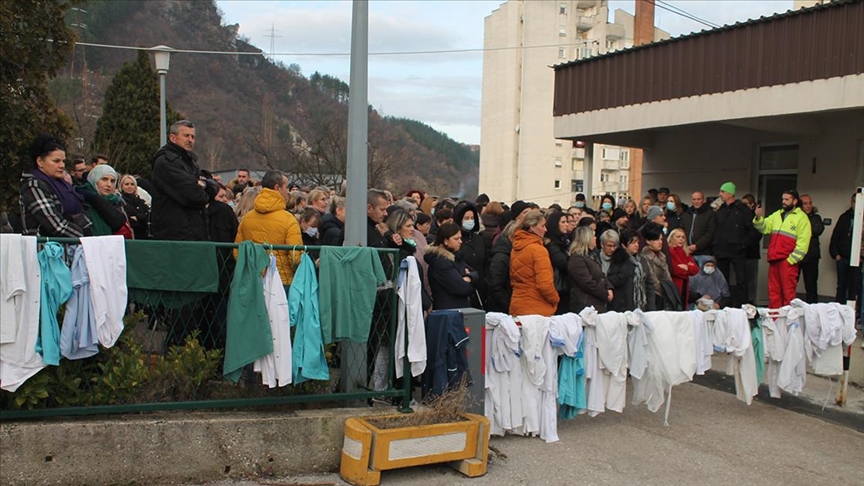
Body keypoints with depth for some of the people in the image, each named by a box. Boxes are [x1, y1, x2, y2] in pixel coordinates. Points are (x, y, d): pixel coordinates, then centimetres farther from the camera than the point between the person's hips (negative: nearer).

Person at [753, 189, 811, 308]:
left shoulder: (802, 217, -2)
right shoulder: (777, 215, 18)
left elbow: (802, 243, -8)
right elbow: (764, 227, 7)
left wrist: (791, 259, -14)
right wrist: (758, 218, -12)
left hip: (788, 261, -6)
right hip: (774, 259, 6)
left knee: (788, 292, -5)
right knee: (773, 291, 9)